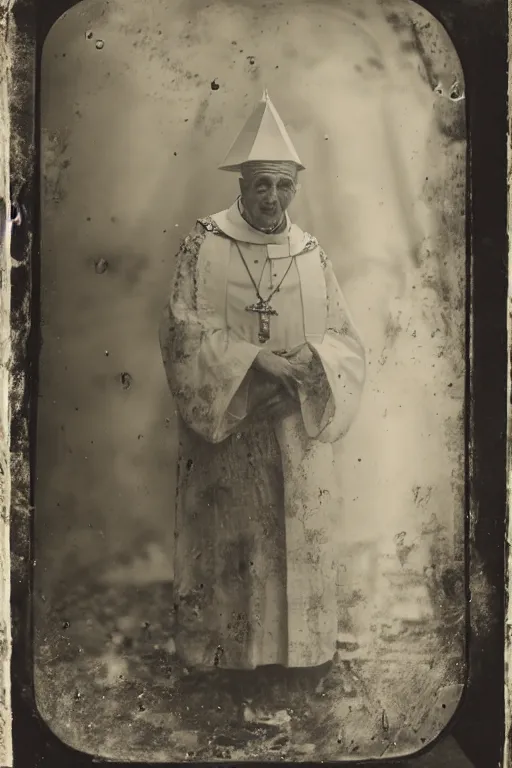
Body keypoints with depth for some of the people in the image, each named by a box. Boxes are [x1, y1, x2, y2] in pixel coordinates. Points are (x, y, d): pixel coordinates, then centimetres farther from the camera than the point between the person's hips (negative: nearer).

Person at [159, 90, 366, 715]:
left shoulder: (311, 253, 6)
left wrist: (312, 357, -16)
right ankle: (218, 651, 25)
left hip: (299, 431, 3)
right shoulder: (204, 244, -3)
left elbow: (345, 339, 7)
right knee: (228, 538, 7)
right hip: (226, 430, -3)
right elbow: (184, 331, -10)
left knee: (302, 537, 8)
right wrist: (255, 360, -20)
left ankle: (301, 651, 26)